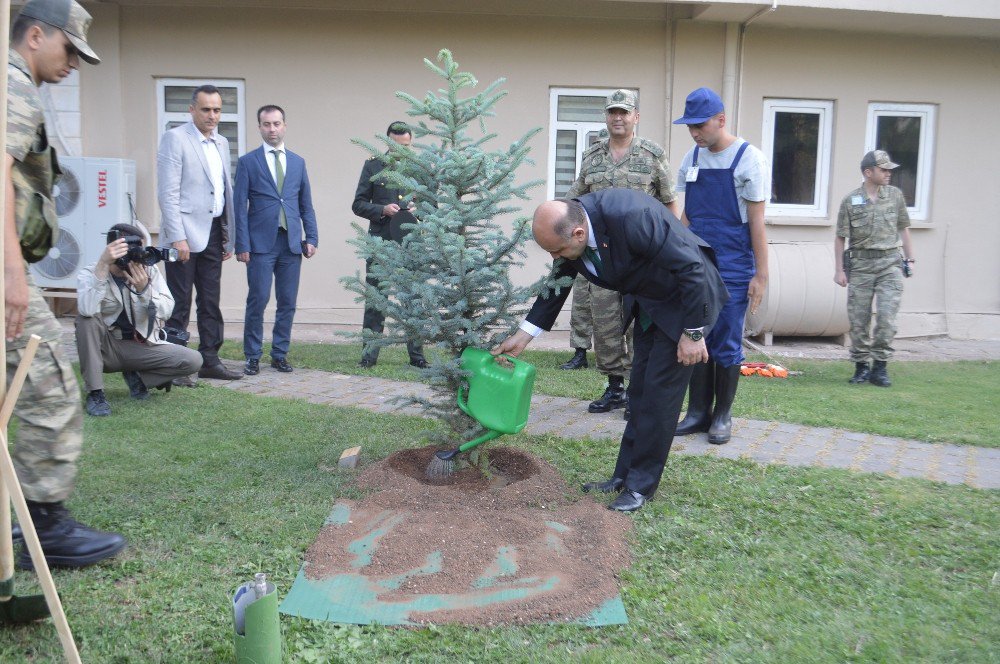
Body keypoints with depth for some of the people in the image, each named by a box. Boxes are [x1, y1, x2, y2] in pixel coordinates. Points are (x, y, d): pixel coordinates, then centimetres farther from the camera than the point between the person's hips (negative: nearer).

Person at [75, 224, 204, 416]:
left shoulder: (149, 271, -5)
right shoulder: (89, 274, -12)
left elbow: (166, 311, -15)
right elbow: (87, 309, -34)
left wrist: (144, 289, -32)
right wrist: (103, 264, -39)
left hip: (142, 347, 2)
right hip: (106, 348, -1)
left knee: (194, 360, -19)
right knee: (86, 319, -32)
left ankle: (136, 377, 6)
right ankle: (95, 393, -21)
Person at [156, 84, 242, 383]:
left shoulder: (221, 143, 15)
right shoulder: (175, 139, -5)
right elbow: (168, 193, -11)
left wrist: (229, 236, 12)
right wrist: (178, 237, -18)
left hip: (213, 233, 7)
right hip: (186, 233, -7)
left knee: (211, 302, 10)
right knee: (179, 304, -2)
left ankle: (209, 361, 18)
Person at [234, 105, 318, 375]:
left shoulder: (298, 162, 13)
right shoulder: (247, 162, 3)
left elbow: (306, 205, 15)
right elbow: (240, 206, -1)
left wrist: (312, 238, 5)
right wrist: (242, 244, -8)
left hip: (291, 242, 3)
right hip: (261, 243, -3)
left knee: (288, 303, 5)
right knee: (258, 301, -3)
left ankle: (280, 354, 17)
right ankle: (253, 356, 8)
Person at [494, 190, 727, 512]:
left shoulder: (631, 217, -37)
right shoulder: (568, 228, -13)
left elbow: (692, 268, -30)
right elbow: (557, 285, 3)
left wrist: (693, 333, -23)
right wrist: (524, 335, 2)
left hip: (687, 298, -7)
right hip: (648, 303, 8)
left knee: (660, 392, -5)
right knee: (639, 392, 12)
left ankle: (641, 485, 7)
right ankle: (624, 476, 22)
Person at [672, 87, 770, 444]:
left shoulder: (749, 159, -6)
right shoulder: (691, 158, 9)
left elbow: (756, 223, -7)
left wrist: (761, 275, -8)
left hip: (733, 269, -5)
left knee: (726, 346, 1)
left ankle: (723, 416, 14)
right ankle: (698, 411, 18)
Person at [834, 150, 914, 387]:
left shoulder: (895, 195, 7)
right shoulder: (850, 201, 0)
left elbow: (903, 228, 14)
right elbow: (841, 238, 2)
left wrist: (910, 258, 10)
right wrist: (839, 270, -1)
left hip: (890, 263, 1)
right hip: (861, 264, -1)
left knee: (886, 316, -10)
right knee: (858, 319, 3)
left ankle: (880, 366, 2)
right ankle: (862, 366, 16)